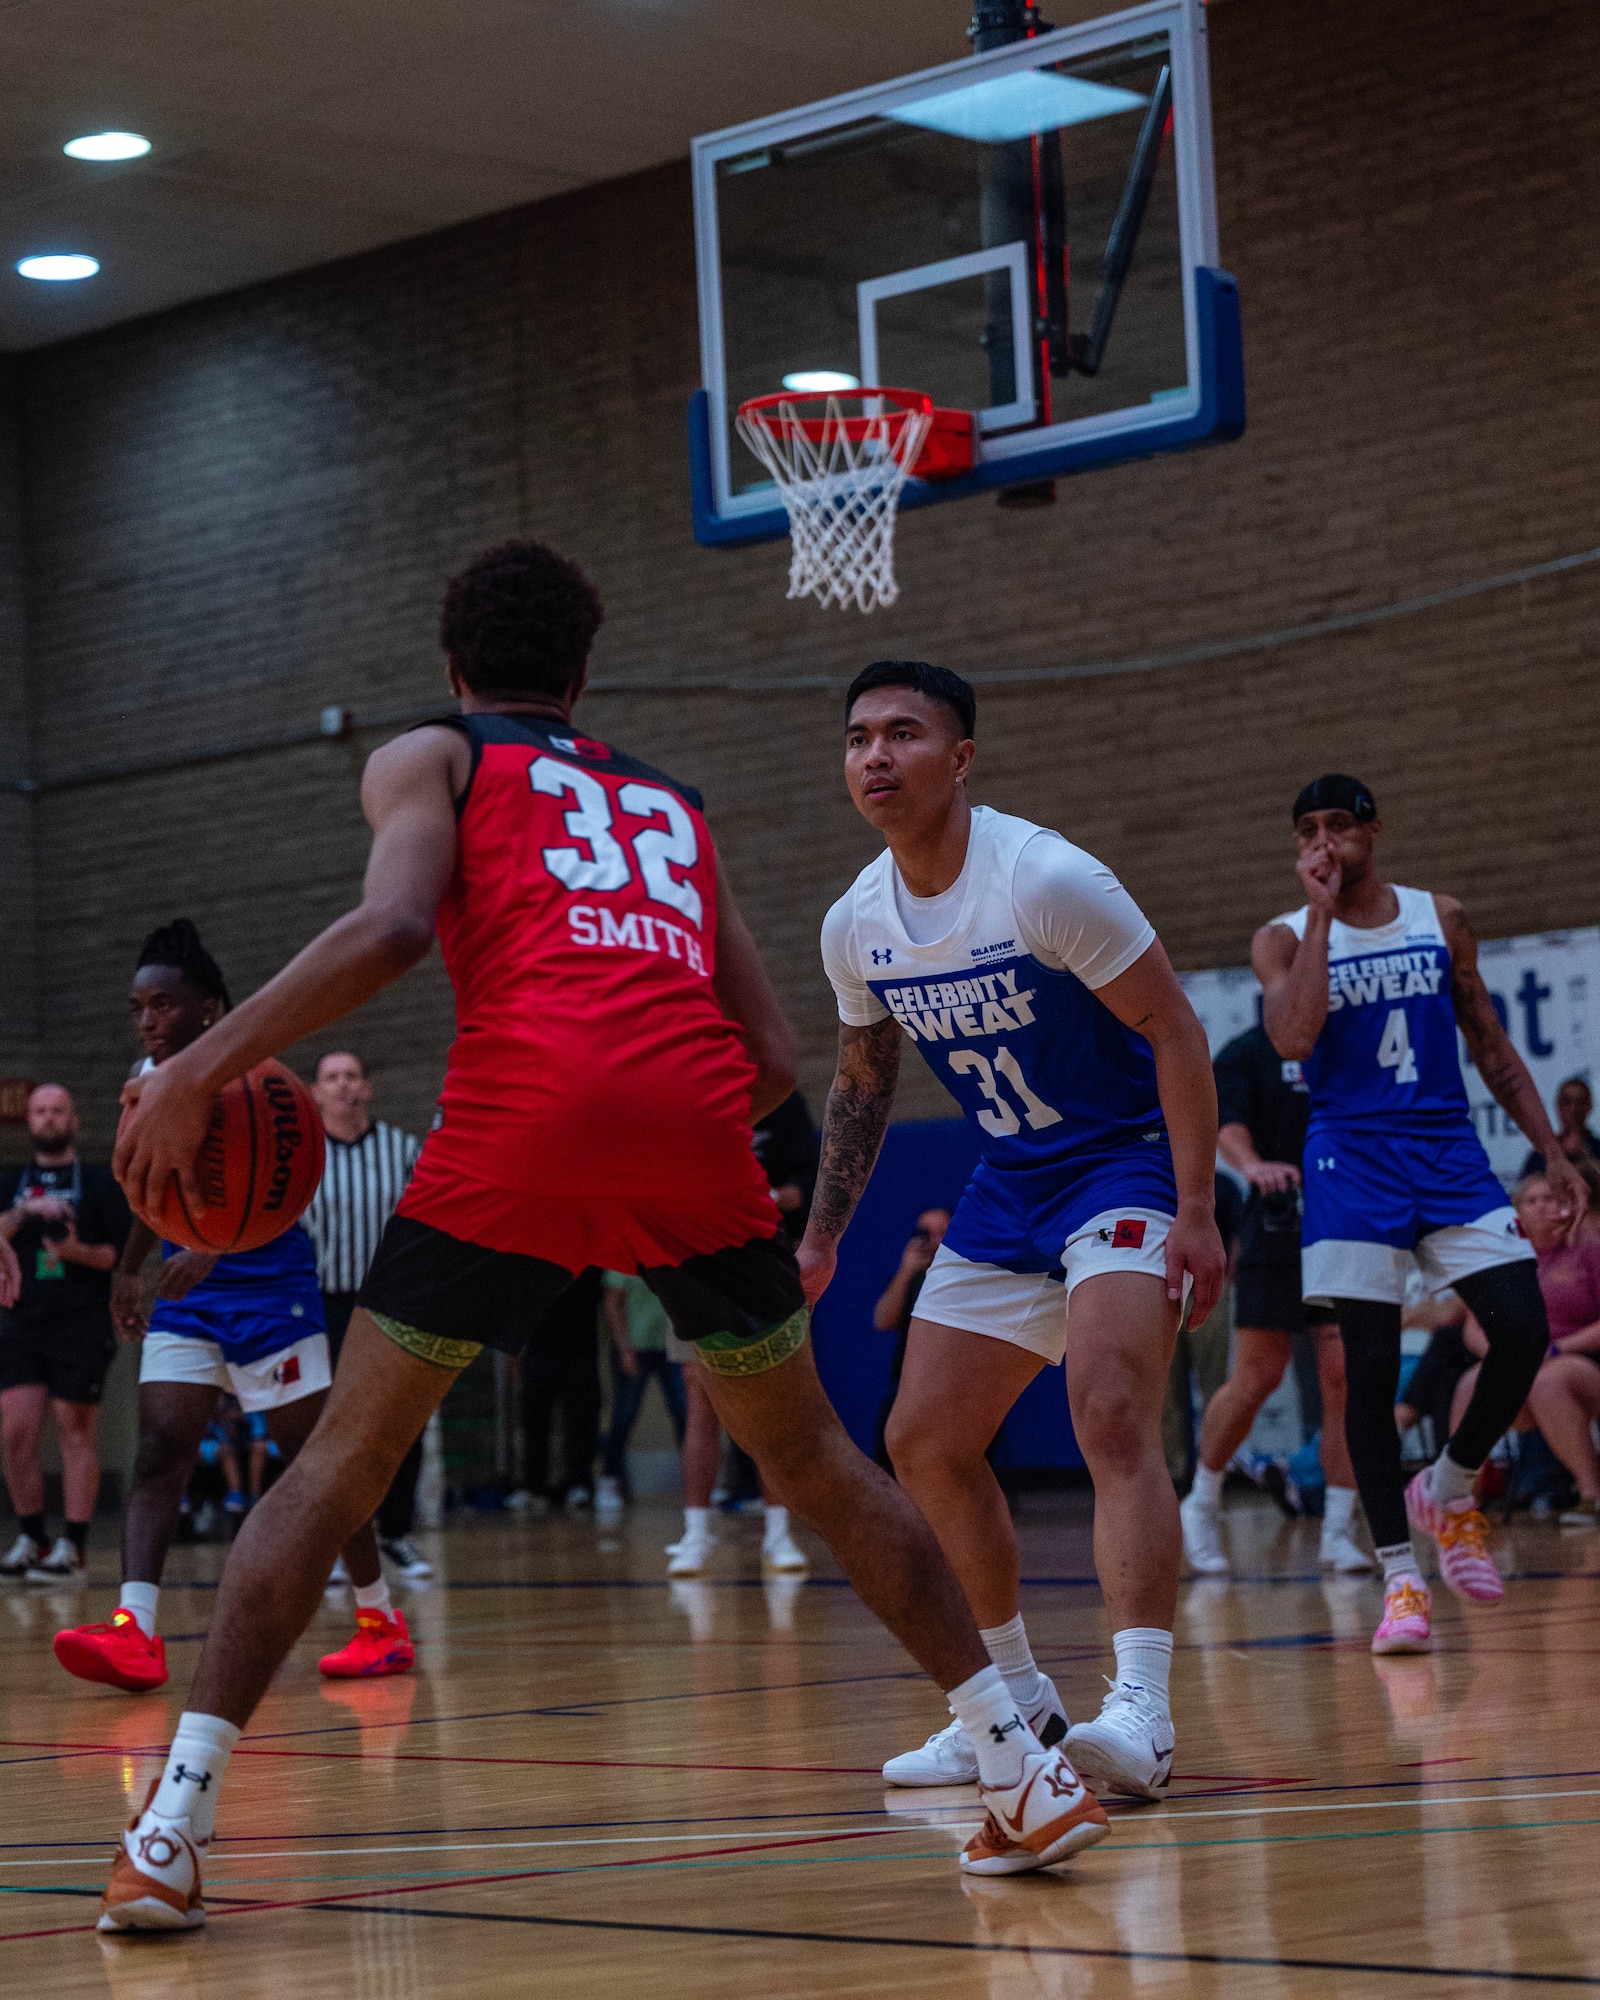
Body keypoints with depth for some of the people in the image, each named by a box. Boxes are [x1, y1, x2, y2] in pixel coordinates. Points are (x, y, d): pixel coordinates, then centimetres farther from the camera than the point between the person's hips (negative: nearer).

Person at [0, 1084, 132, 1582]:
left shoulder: (100, 1182, 7)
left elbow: (124, 1252, 0)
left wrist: (79, 1251, -17)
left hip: (82, 1327, -3)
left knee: (76, 1432, -5)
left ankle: (72, 1549, -3)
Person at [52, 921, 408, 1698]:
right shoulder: (145, 1080, 6)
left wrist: (213, 1250, -45)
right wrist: (127, 1270, 25)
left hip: (268, 1287, -6)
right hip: (185, 1293, 6)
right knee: (158, 1451, -11)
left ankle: (380, 1620, 16)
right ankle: (135, 1631, -23)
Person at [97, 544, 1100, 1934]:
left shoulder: (429, 759, 22)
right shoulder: (672, 805, 34)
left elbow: (391, 928, -2)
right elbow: (775, 1061, 25)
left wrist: (200, 1071, 1)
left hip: (527, 1103, -3)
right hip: (699, 1116, 3)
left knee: (343, 1461, 7)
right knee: (812, 1457, 21)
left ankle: (174, 1828, -2)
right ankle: (1030, 1772, 20)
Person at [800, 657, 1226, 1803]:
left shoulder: (1045, 879, -22)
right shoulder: (857, 925, -1)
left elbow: (1174, 1030, -18)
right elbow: (864, 1080, 16)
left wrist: (1196, 1213, -23)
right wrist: (823, 1237, 14)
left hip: (1127, 1165, -8)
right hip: (1007, 1189, 8)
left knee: (1112, 1418, -26)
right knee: (925, 1442, 7)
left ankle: (1143, 1715, -31)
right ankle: (1017, 1704, 21)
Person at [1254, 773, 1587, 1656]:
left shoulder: (1441, 919, 8)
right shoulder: (1284, 940, 0)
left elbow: (1490, 1046, 14)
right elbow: (1294, 1039, -19)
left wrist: (1551, 1151, 8)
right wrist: (1321, 912, -16)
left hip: (1450, 1152, 3)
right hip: (1353, 1161, -3)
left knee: (1524, 1332, -8)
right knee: (1371, 1367, -6)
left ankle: (1448, 1489, 18)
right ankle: (1401, 1576, 0)